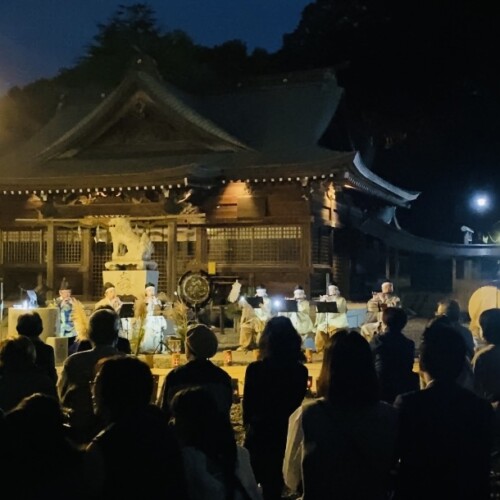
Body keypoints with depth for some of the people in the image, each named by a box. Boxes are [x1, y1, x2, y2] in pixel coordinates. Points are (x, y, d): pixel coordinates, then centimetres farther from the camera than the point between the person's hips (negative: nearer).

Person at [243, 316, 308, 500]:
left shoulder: (255, 369, -17)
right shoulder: (300, 371, -8)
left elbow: (247, 404, -5)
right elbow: (298, 403, 3)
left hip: (259, 435, -2)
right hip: (287, 435, 3)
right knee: (275, 485, 17)